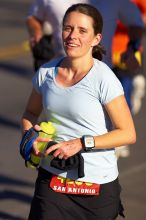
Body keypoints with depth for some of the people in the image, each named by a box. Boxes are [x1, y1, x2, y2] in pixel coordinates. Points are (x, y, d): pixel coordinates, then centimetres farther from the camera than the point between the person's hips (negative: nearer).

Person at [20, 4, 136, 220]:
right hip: (51, 177, 3)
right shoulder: (46, 72, 2)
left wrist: (81, 143, -20)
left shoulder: (103, 79, -13)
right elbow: (31, 112, 20)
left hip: (97, 185, -3)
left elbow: (128, 134, -12)